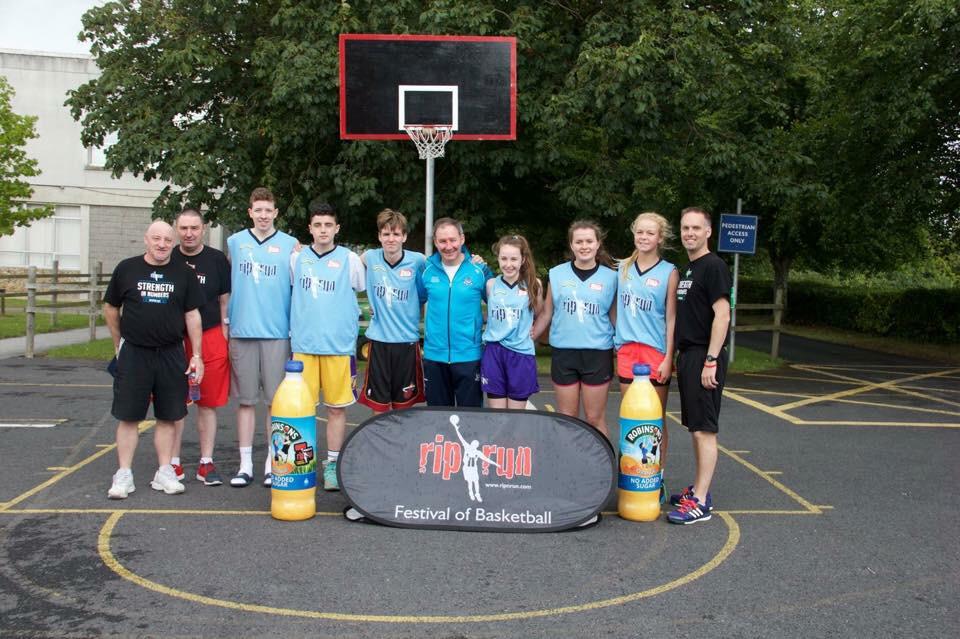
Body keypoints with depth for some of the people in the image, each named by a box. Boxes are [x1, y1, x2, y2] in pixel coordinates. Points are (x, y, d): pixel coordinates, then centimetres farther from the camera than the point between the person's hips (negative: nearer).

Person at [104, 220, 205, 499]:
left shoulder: (184, 274, 4)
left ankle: (164, 473, 16)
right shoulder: (126, 269, 2)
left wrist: (196, 355, 0)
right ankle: (124, 474, 10)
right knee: (128, 416, 2)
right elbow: (110, 308, 11)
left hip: (171, 354, 1)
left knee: (167, 416, 7)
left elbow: (192, 315, 4)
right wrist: (120, 345, 10)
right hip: (133, 353, -1)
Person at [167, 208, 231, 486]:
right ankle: (173, 462, 16)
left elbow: (225, 300, 8)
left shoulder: (217, 260, 5)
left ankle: (206, 463, 12)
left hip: (210, 338, -1)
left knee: (208, 403, 4)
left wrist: (224, 336, 1)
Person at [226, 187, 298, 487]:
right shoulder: (235, 242, 10)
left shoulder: (290, 245, 5)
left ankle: (273, 463, 11)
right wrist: (225, 323, 10)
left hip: (277, 332, -1)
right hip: (241, 331, 2)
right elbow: (227, 284, 16)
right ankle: (245, 464, 13)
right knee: (245, 400, 6)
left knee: (277, 400, 2)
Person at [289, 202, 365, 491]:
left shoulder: (350, 259, 1)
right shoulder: (296, 258, 8)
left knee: (337, 408, 5)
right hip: (303, 344, 2)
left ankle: (332, 464, 16)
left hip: (339, 345, -1)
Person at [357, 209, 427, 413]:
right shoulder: (370, 258, -2)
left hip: (407, 341, -1)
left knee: (403, 405, 9)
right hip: (378, 340, 1)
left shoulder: (417, 260, -6)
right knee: (379, 405, 8)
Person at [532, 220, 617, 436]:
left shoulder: (610, 277, 3)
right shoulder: (556, 275, 4)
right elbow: (546, 314, 10)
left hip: (598, 354, -1)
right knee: (566, 419, 8)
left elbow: (615, 317, 8)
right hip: (564, 352, 1)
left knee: (595, 419, 4)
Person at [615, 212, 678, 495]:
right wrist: (614, 343, 11)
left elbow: (672, 318, -4)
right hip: (627, 351, 3)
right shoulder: (622, 268, 9)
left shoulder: (669, 273, -2)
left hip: (656, 352, -3)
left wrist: (668, 358, -9)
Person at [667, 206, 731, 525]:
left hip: (704, 357, -9)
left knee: (704, 429, -7)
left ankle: (700, 502, -3)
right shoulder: (686, 269, 17)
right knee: (695, 427, 14)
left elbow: (722, 315, -17)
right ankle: (698, 489, 23)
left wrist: (711, 361, -21)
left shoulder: (714, 267, -10)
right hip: (687, 355, 9)